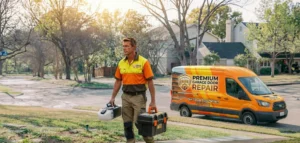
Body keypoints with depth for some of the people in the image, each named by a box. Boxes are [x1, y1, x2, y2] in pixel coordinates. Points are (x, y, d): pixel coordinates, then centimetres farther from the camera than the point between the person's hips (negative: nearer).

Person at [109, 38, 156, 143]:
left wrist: (153, 101, -11)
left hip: (139, 96, -5)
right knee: (127, 123, 7)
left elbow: (150, 82, -8)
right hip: (126, 97, 5)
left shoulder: (143, 62, -9)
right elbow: (118, 81, 13)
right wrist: (113, 97, 8)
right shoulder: (121, 63, 6)